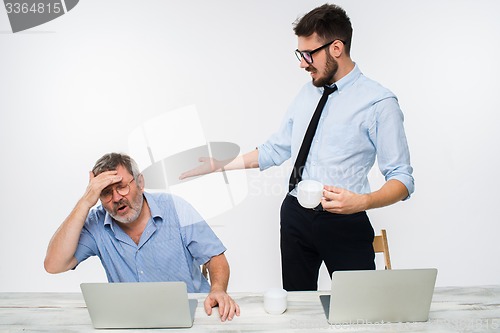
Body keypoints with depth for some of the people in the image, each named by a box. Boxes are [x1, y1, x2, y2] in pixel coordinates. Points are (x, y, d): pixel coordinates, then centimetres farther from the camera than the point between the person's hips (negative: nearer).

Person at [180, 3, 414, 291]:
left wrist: (360, 201, -29)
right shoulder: (308, 92, 9)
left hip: (344, 222, -5)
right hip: (295, 214, 6)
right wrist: (221, 165, 8)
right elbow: (276, 149, 13)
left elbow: (403, 180, -11)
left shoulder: (379, 102, -10)